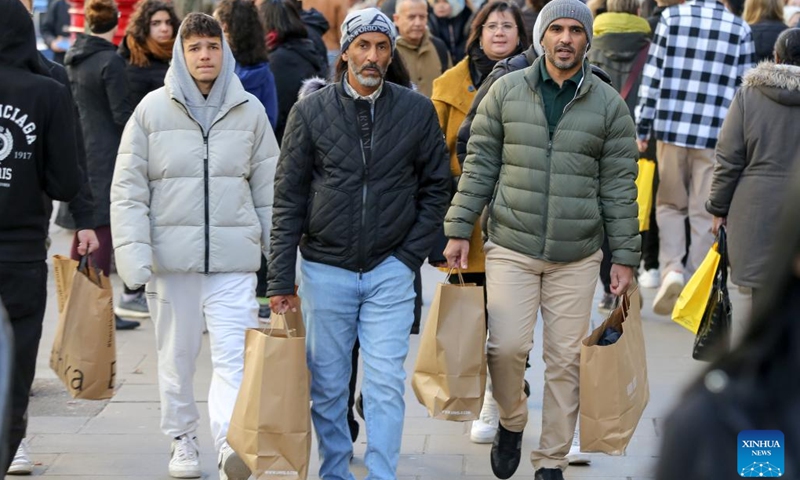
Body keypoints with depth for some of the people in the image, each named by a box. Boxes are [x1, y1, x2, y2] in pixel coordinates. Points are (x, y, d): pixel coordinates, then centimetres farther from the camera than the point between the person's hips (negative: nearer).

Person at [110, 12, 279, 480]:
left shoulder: (250, 110, 6)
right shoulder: (153, 109, 1)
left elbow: (269, 189, 11)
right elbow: (128, 187, 0)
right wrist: (134, 255, -8)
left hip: (234, 258, 0)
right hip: (172, 255, 0)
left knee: (234, 353, -12)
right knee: (178, 353, 12)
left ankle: (230, 442, -22)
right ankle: (183, 439, 27)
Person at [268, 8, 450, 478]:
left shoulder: (418, 111, 1)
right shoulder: (311, 112, -1)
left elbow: (436, 187, 8)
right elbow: (288, 199, 1)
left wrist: (410, 254, -2)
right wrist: (281, 280, -2)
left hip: (391, 271, 0)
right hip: (325, 269, 1)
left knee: (386, 384, -5)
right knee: (327, 387, 8)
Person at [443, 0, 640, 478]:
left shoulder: (609, 105, 2)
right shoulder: (506, 91, 2)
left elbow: (619, 186, 3)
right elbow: (480, 165, 5)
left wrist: (625, 256, 1)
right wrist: (459, 230, 1)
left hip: (577, 257, 1)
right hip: (511, 247, 0)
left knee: (566, 360, 3)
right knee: (508, 345, -12)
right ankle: (512, 421, 19)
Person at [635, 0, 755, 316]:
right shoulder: (740, 29, 2)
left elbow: (652, 74, 0)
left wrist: (642, 127, 6)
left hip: (671, 127, 0)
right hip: (715, 134, 0)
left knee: (670, 205, 15)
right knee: (704, 215, 6)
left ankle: (671, 268, -5)